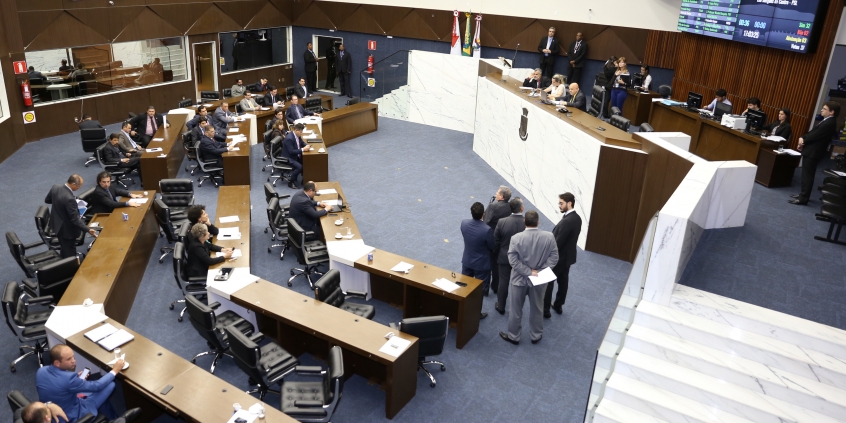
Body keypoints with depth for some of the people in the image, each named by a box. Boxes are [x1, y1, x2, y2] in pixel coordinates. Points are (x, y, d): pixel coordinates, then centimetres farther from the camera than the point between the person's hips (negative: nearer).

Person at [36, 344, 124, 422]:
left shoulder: (41, 371, -12)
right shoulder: (68, 378, -35)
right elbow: (96, 386, -22)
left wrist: (77, 379, 0)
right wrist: (115, 371, -12)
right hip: (71, 417, -8)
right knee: (111, 385, -1)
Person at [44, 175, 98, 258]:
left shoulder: (55, 187, -11)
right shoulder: (69, 198, -35)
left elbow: (47, 200, 10)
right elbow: (75, 219, -29)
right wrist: (88, 230, -28)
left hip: (56, 224, 9)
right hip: (67, 229, -9)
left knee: (64, 249, 28)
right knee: (70, 254, 7)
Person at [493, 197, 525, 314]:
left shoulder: (501, 222, -19)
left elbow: (495, 241, -9)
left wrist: (498, 254, 9)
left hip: (504, 257, 0)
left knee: (503, 282, 15)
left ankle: (501, 307, 29)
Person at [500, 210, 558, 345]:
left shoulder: (516, 238, -19)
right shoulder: (549, 237, -13)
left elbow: (513, 260, -20)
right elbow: (554, 258, -11)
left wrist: (528, 272, -15)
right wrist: (540, 271, -11)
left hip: (520, 278, -2)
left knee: (515, 310, 15)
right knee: (537, 309, 20)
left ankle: (513, 336, 29)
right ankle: (536, 336, 35)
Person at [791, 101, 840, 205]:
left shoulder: (829, 123, -20)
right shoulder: (827, 121, 12)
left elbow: (815, 135, -20)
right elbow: (812, 132, 12)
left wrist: (803, 141, -5)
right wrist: (803, 138, -4)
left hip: (813, 153, -10)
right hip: (811, 151, 10)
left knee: (807, 176, -6)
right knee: (806, 175, 18)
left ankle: (803, 199, -1)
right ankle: (803, 194, 29)